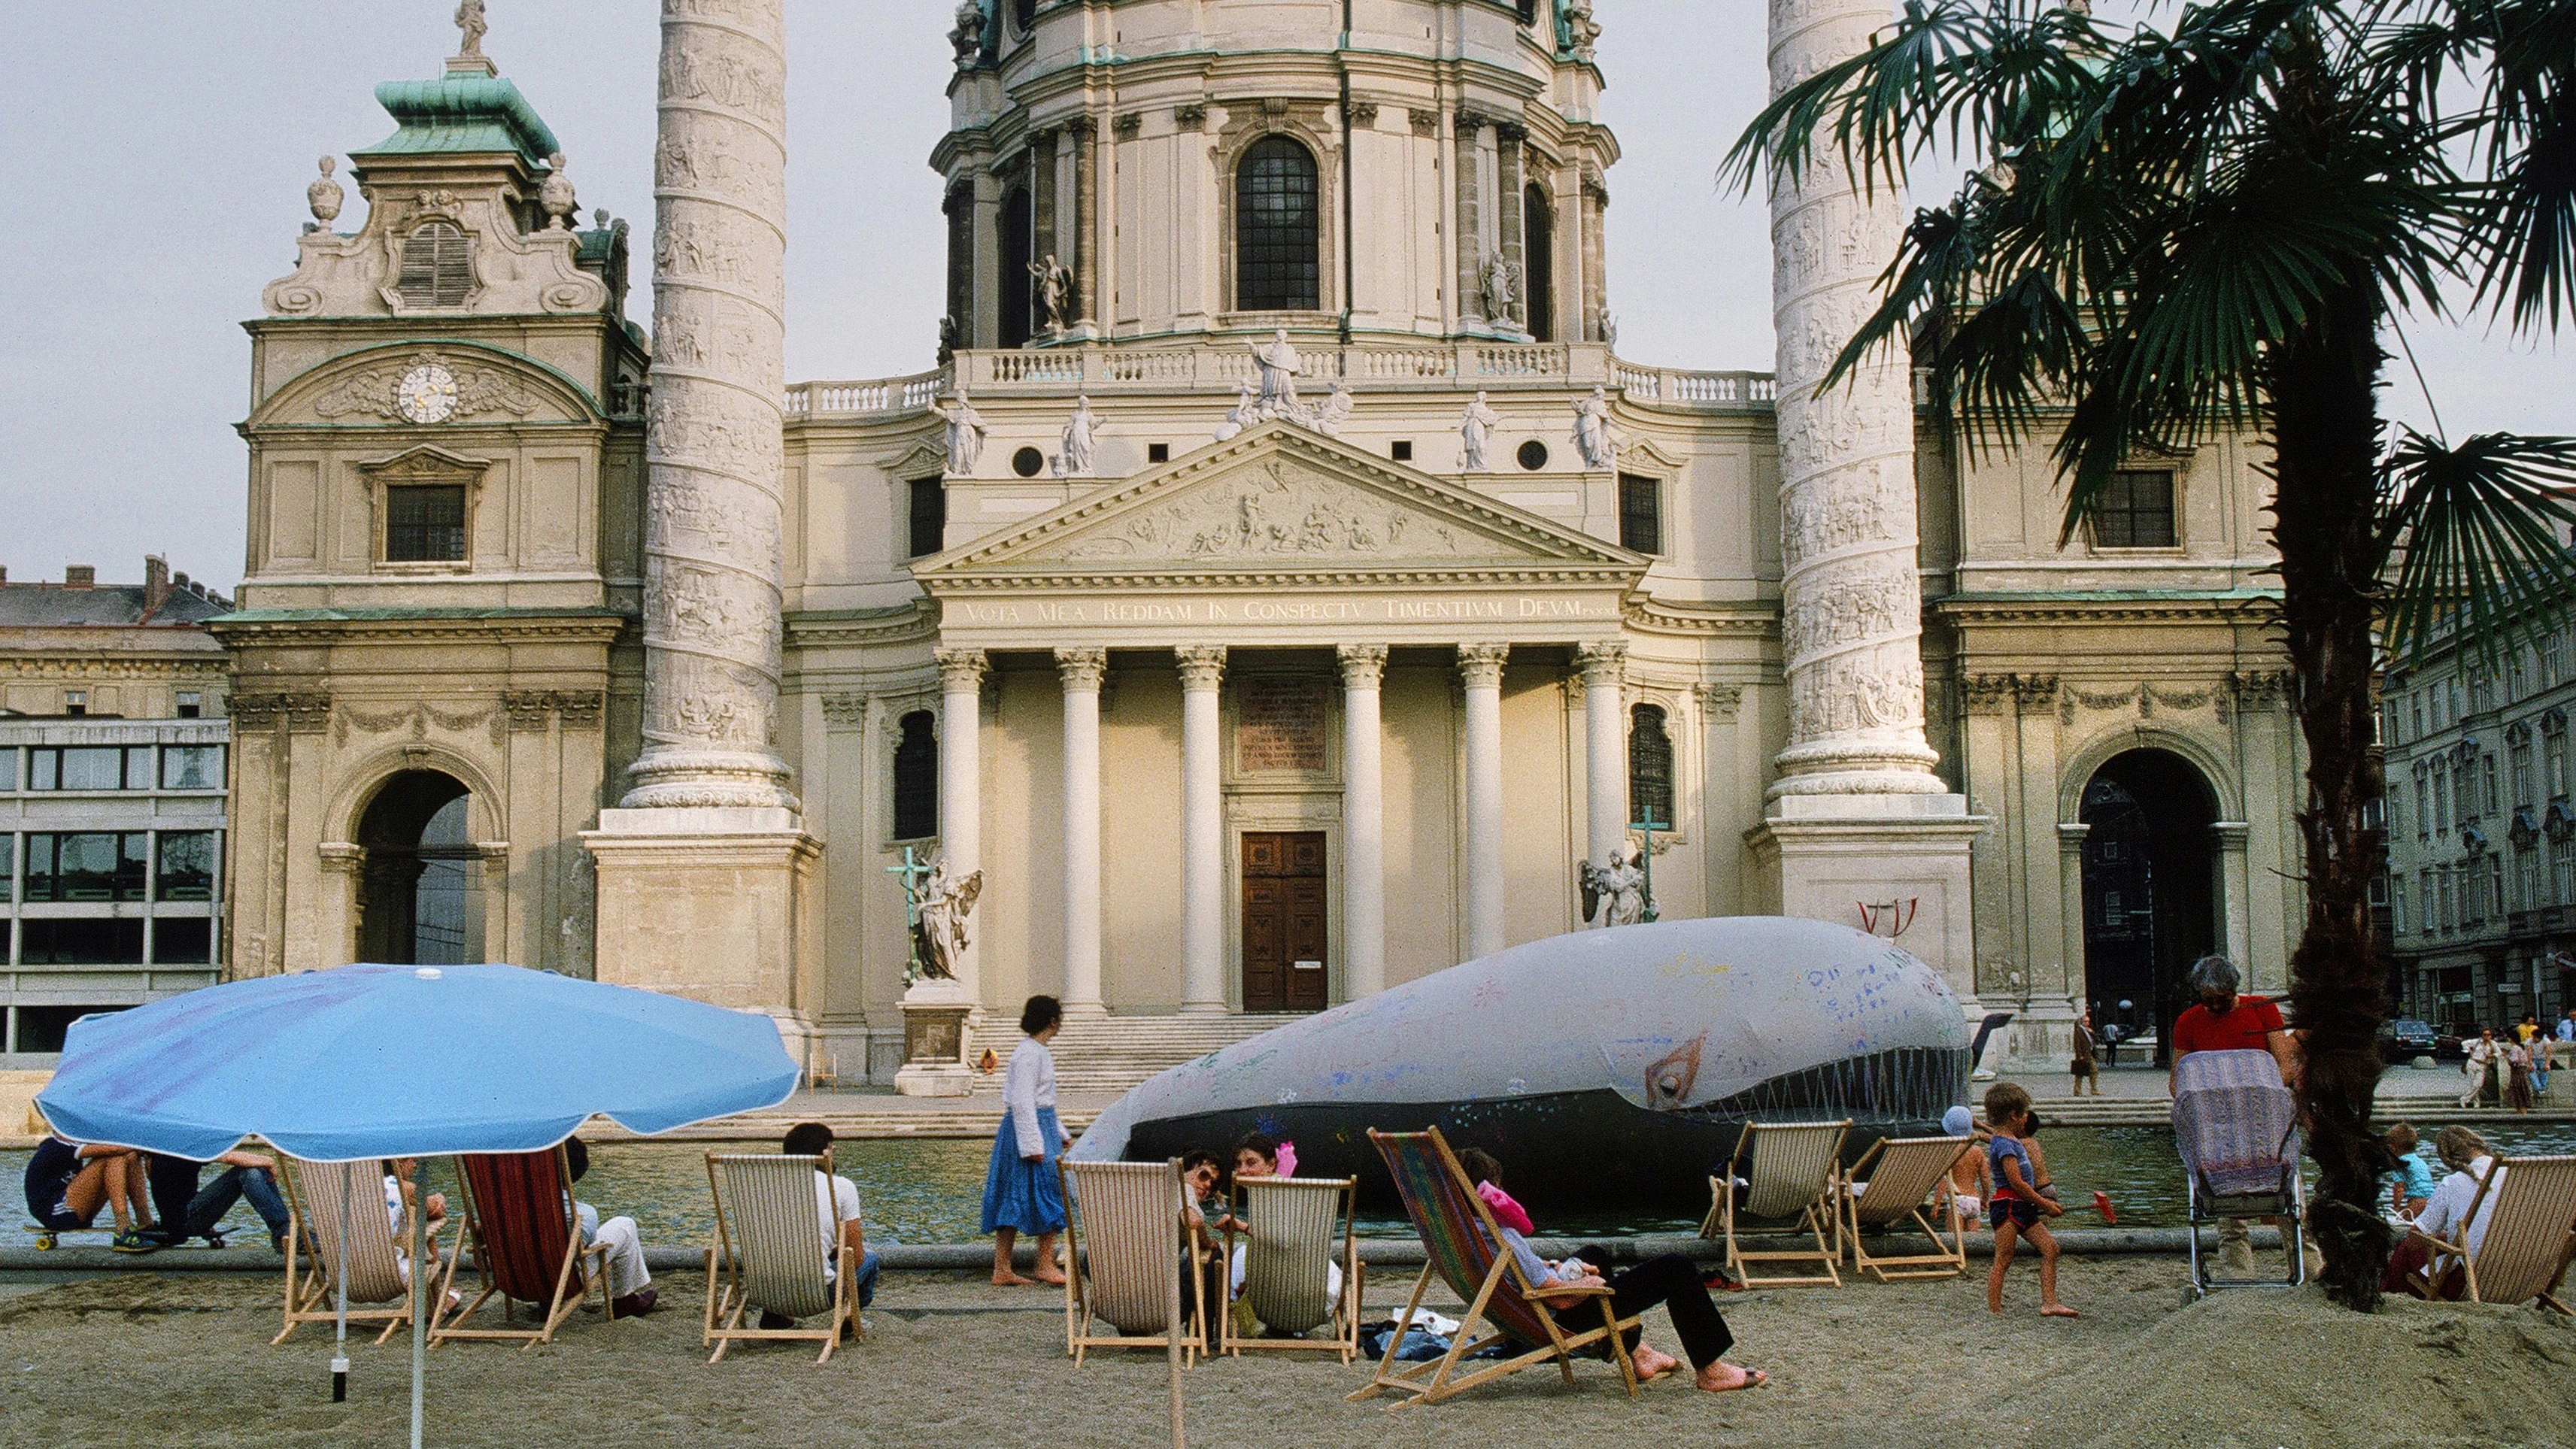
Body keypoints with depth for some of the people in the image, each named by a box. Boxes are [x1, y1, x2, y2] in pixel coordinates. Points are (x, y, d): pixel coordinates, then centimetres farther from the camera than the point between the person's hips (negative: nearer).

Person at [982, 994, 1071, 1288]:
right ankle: (1045, 1266, 0)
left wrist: (1060, 1132, 27)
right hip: (1030, 1130, -10)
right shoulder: (1029, 1054, -16)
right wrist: (1033, 1144, -23)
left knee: (1012, 1202, 9)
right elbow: (1022, 1102, -21)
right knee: (1047, 1195, -5)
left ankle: (1002, 1270, 10)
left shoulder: (1038, 1051, 16)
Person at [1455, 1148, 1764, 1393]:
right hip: (1571, 1319, -10)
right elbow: (1561, 1299, -30)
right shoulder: (1502, 1235, -33)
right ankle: (1711, 1370, 7)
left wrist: (1551, 1267, 9)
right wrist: (1592, 1284, -11)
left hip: (1530, 1315, 10)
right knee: (1676, 1269, -4)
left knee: (1594, 1255, 39)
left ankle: (1638, 1354, 43)